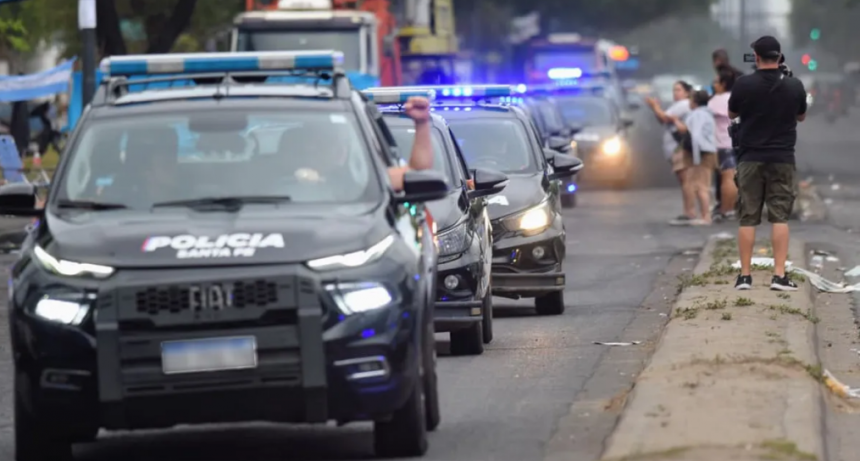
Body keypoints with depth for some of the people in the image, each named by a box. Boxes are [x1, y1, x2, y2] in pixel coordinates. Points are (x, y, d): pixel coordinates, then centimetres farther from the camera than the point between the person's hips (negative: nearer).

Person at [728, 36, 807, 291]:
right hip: (782, 159, 0)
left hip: (751, 159, 0)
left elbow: (732, 114, 9)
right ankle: (779, 275, -6)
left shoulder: (743, 85, -9)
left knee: (748, 218, 4)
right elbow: (801, 116, 13)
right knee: (780, 217, 1)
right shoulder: (794, 86, -5)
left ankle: (745, 275, 4)